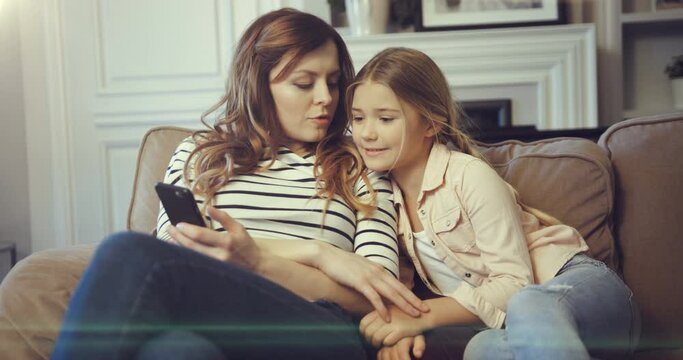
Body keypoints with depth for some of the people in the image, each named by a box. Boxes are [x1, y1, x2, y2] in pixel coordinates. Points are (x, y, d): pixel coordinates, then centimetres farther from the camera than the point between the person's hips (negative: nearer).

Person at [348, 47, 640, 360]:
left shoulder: (471, 176, -13)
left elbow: (515, 284, -16)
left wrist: (423, 315, -26)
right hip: (505, 324, 3)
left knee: (527, 307, -42)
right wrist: (398, 325, -20)